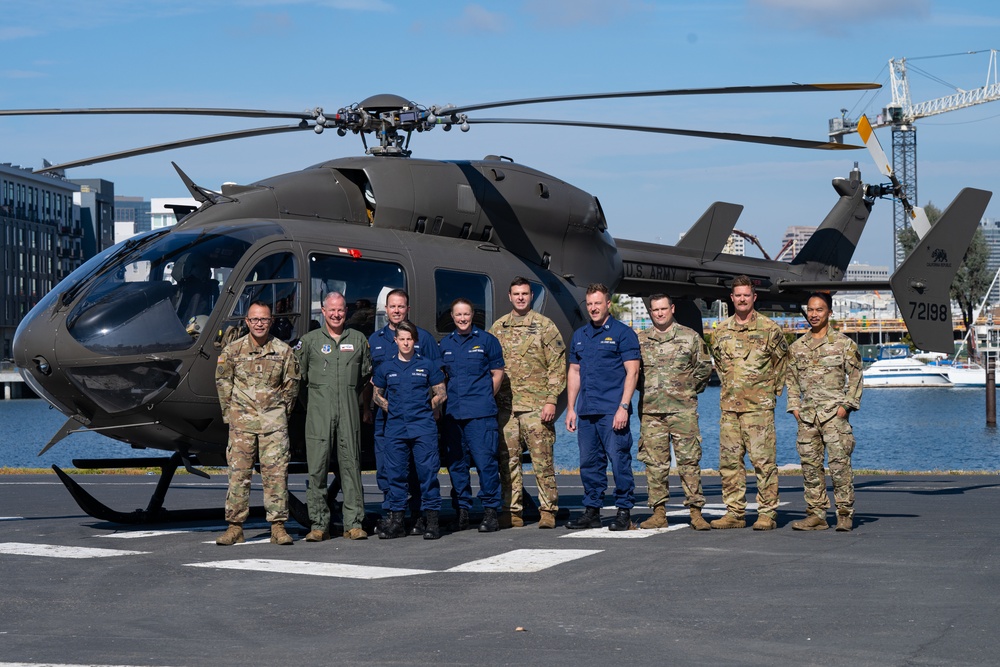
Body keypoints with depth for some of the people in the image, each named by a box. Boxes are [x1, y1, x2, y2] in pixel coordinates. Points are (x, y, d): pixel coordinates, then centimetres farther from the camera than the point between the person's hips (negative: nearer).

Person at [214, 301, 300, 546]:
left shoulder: (283, 351, 3)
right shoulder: (232, 351, 3)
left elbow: (291, 385, 12)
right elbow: (223, 383, 11)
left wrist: (282, 413, 11)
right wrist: (230, 413, 8)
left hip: (274, 421, 0)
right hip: (242, 420, 0)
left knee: (276, 471, -3)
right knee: (238, 472, -1)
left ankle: (278, 526, 1)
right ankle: (235, 527, 4)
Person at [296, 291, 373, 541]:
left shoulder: (358, 339, 13)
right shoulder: (310, 340, 7)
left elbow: (368, 375, 22)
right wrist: (316, 394, 8)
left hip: (349, 413, 1)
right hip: (319, 414, -1)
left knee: (351, 465, 0)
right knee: (317, 467, -5)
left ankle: (354, 523, 3)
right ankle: (319, 525, -2)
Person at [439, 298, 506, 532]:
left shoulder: (486, 340, 4)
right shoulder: (445, 344, 15)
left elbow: (497, 374, 5)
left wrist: (483, 399, 3)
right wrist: (446, 399, 10)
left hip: (480, 413, -5)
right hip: (452, 413, 5)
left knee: (485, 460, -9)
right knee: (456, 462, 6)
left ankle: (491, 510, -5)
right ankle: (462, 509, 14)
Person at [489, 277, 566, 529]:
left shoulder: (544, 326, 2)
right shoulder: (497, 328, 13)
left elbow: (558, 366, -2)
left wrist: (551, 401, -10)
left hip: (536, 405, -4)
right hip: (505, 406, 4)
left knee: (542, 459, -4)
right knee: (508, 460, 4)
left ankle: (548, 511, 2)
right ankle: (512, 512, 10)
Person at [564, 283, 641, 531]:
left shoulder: (623, 333, -2)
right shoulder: (579, 335, 17)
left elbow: (632, 372, -7)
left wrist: (623, 407, -15)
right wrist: (571, 408, 12)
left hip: (612, 410, -6)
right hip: (586, 411, 6)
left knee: (619, 460, -6)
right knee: (589, 462, 8)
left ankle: (624, 511, 1)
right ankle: (592, 511, 16)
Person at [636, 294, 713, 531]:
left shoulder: (690, 337, 6)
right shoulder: (640, 340, 11)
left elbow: (704, 366, 11)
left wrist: (691, 389, 6)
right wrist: (645, 391, 11)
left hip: (683, 409, -2)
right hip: (650, 411, 2)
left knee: (689, 459, -5)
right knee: (655, 462, 2)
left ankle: (696, 512, -3)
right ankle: (659, 513, 7)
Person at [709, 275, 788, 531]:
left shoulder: (769, 329, 0)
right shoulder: (720, 331, 11)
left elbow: (782, 360, 9)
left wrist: (773, 388, 6)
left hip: (759, 406, -4)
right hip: (729, 406, 5)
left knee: (763, 460, -7)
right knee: (729, 461, 4)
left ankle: (767, 514, -3)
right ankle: (735, 513, 10)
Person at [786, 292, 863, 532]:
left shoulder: (844, 343, 2)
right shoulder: (797, 347, 13)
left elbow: (855, 377, 2)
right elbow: (791, 379, 18)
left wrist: (846, 405, -7)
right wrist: (794, 407, 7)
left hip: (834, 412, -4)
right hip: (806, 414, 4)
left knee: (839, 463, -8)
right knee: (810, 465, 4)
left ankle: (845, 514, -3)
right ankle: (816, 514, 9)